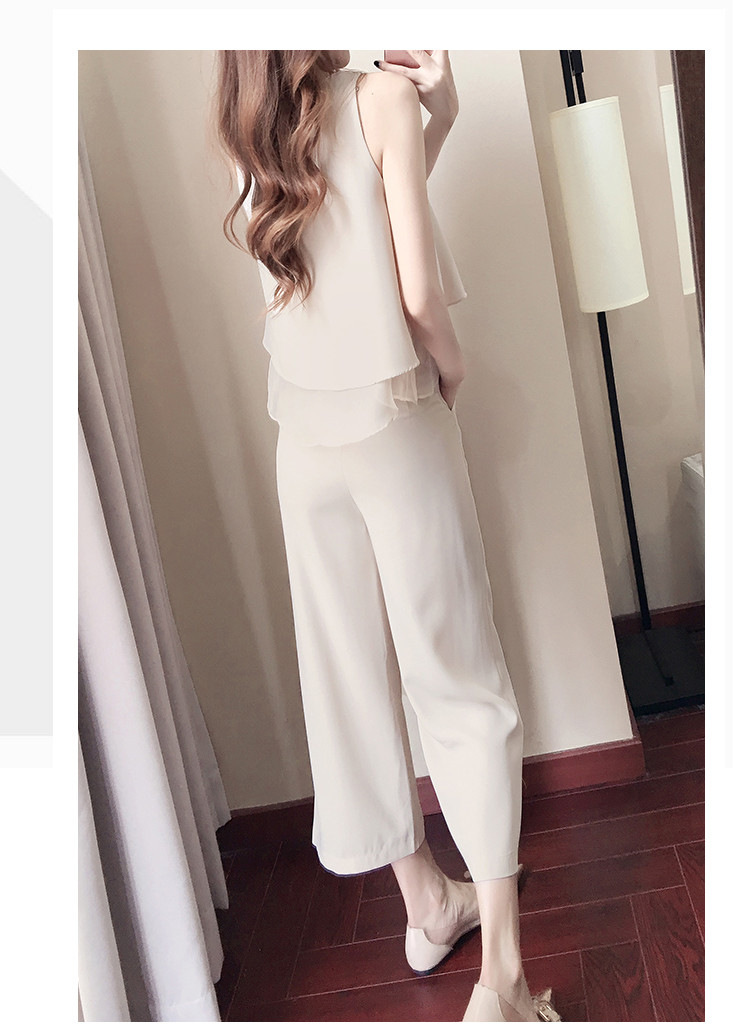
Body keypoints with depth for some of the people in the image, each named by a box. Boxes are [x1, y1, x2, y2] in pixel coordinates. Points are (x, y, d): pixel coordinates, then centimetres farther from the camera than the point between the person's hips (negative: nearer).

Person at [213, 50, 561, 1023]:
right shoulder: (379, 95, -7)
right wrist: (451, 361, 5)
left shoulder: (256, 137, 10)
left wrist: (436, 117, 13)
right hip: (394, 423, -6)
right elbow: (418, 288, -13)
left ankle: (427, 903, 30)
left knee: (352, 678, 12)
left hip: (305, 440, 6)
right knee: (462, 684, 0)